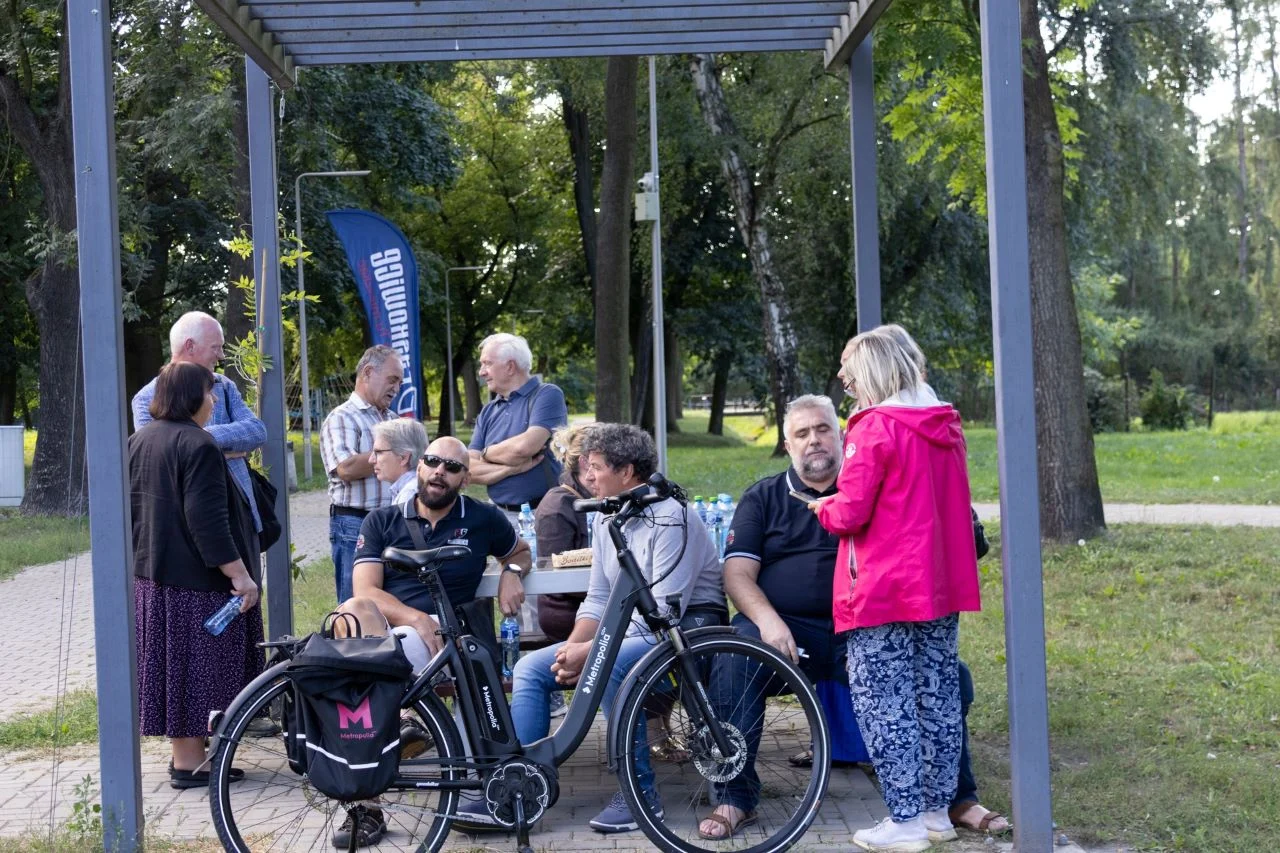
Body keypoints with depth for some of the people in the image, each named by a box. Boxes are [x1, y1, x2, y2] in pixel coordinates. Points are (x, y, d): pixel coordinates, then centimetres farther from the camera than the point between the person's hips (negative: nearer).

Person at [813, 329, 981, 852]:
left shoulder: (874, 427, -14)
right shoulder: (947, 426, 9)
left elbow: (850, 513, -18)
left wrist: (822, 509, 4)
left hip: (884, 592, -8)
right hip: (943, 588, 8)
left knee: (884, 705, 0)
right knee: (938, 697, 13)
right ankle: (938, 810, 21)